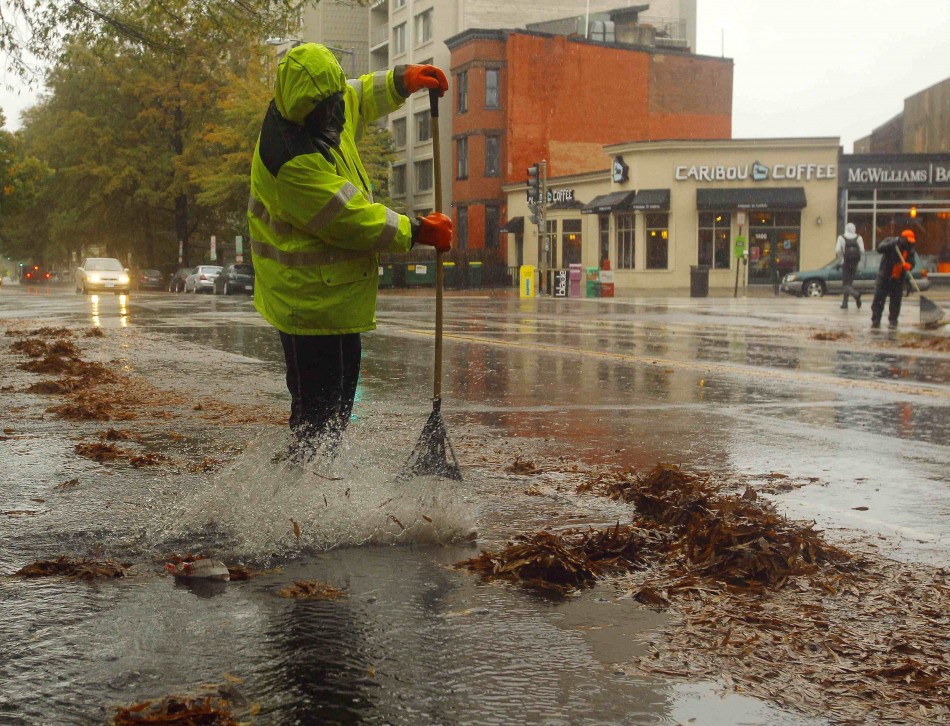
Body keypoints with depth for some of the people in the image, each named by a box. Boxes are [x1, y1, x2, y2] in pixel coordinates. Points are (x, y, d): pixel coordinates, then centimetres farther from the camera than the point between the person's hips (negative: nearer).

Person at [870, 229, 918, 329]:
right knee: (878, 298, -3)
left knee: (896, 301, 3)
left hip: (899, 279, 3)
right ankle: (876, 320, 2)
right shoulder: (890, 241, -7)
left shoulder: (910, 251, 4)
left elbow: (912, 263, -2)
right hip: (884, 277, -3)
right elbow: (880, 248, -21)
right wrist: (891, 244, -36)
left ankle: (893, 320, 12)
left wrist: (908, 265, -26)